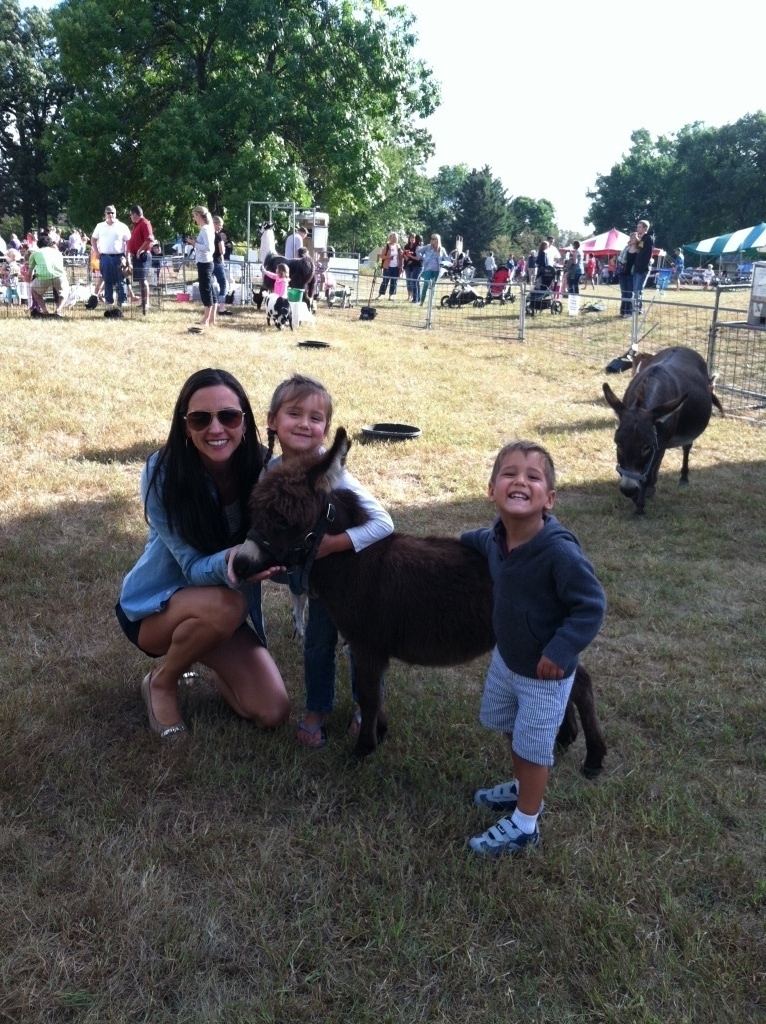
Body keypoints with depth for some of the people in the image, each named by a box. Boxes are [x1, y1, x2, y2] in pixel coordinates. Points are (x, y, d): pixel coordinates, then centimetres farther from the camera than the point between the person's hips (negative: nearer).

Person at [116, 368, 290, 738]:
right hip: (153, 605, -3)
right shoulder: (162, 473, -25)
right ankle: (161, 682, -5)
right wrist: (229, 562, -49)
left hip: (224, 609, 3)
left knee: (272, 712, -12)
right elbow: (193, 567, -26)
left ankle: (218, 669, 21)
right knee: (225, 605, -36)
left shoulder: (264, 468, -17)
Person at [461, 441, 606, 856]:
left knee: (533, 747, 12)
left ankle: (524, 825, 32)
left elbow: (592, 605, -26)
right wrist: (465, 538, 16)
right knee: (512, 731, 27)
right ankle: (523, 789, 53)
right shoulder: (497, 537, -12)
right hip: (505, 658, 7)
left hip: (544, 673, -7)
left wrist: (560, 651, -28)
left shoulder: (559, 551, -34)